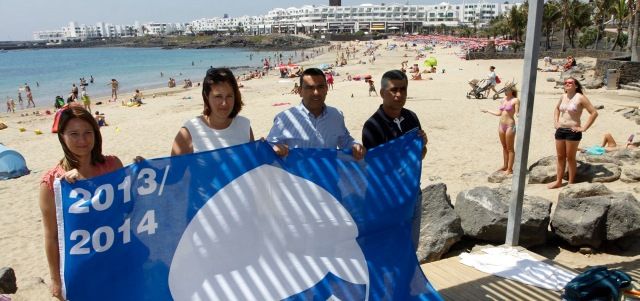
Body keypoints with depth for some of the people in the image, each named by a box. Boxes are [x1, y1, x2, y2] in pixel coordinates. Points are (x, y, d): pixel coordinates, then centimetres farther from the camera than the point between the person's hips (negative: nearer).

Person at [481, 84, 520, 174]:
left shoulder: (515, 100, -9)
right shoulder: (504, 99, 11)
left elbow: (517, 113, -14)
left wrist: (518, 114, -37)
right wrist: (487, 111, 26)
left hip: (510, 125, -7)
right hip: (501, 125, 7)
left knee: (510, 148, 0)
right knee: (504, 147, 14)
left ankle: (510, 169, 6)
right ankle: (505, 166, 23)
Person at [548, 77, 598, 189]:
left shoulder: (580, 98, -9)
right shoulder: (563, 97, 9)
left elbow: (594, 113, -11)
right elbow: (557, 109, 29)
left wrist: (583, 128, -13)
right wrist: (555, 122, 16)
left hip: (573, 131, -6)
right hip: (560, 130, 6)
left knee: (570, 157, 1)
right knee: (560, 157, 10)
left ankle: (571, 183, 11)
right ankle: (558, 181, 18)